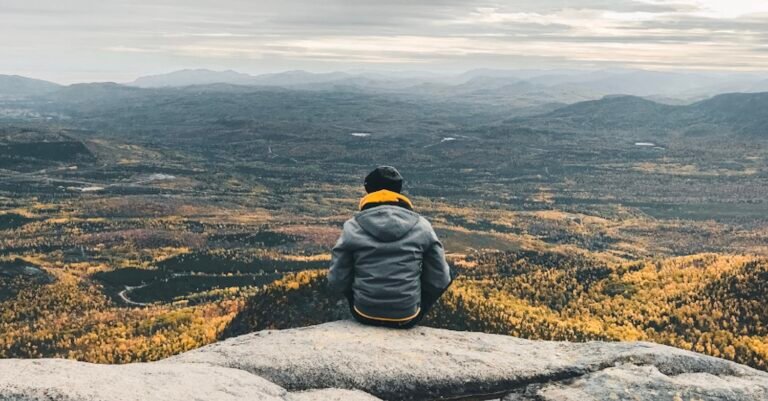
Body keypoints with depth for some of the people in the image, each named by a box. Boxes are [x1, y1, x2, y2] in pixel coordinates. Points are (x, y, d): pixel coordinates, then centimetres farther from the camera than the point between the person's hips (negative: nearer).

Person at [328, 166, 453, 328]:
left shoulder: (353, 227, -8)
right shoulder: (421, 226, -6)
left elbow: (336, 283, -5)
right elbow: (439, 281, -3)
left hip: (365, 315, 1)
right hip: (407, 318, -1)